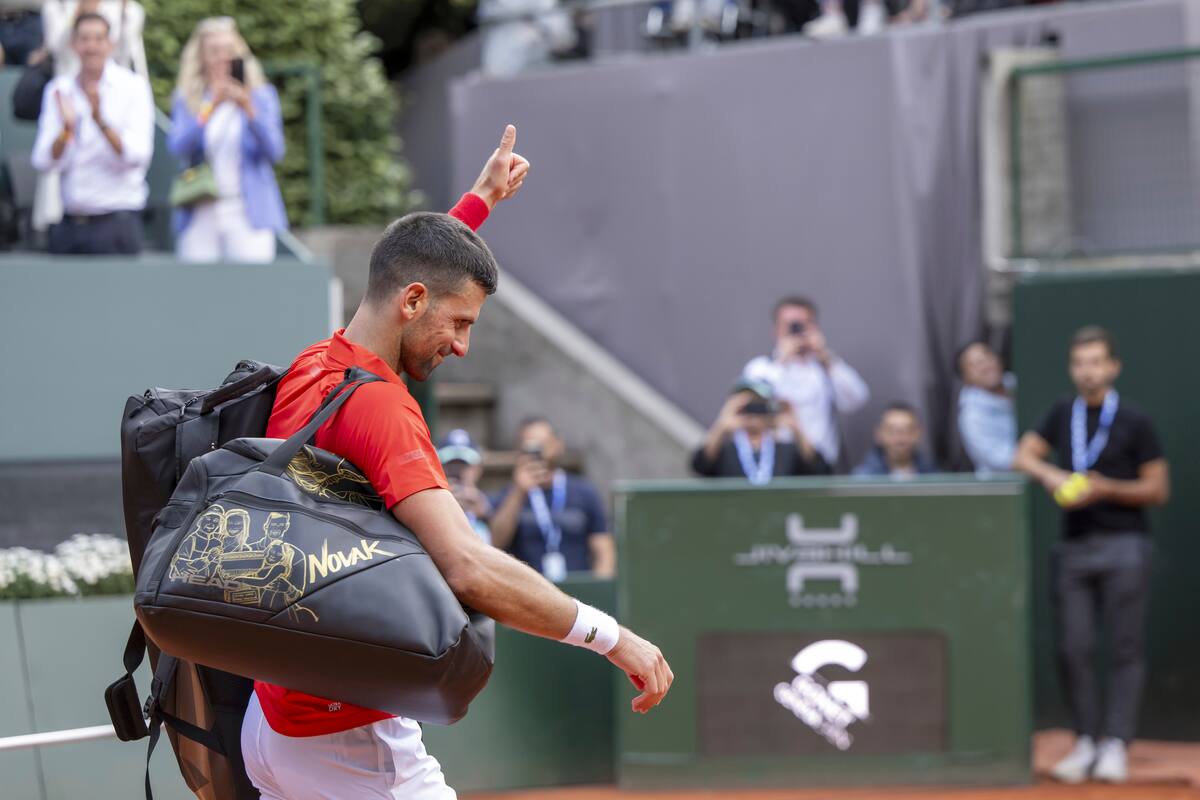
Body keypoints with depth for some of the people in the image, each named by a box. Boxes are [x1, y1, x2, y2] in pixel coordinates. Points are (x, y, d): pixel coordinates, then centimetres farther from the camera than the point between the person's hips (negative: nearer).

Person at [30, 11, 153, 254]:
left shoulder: (133, 86, 0)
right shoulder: (58, 90, 8)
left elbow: (138, 157, -12)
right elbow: (43, 162, 0)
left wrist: (101, 121, -24)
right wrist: (66, 130, -19)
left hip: (116, 223, -3)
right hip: (67, 223, 3)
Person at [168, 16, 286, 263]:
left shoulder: (261, 96, 9)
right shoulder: (186, 100, 10)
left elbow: (274, 152, -3)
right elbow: (178, 148, -7)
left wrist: (249, 111, -19)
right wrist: (211, 108, -20)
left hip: (249, 215, -1)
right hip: (201, 217, 1)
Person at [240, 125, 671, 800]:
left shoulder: (310, 369, 7)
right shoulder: (381, 408, -20)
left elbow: (404, 267, 30)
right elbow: (470, 570, -32)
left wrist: (482, 198, 42)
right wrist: (610, 636, -29)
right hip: (351, 739, -10)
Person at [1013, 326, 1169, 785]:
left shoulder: (1134, 422, 0)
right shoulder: (1063, 415, 12)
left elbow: (1158, 489, -1)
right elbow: (1024, 456, 13)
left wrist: (1105, 489, -13)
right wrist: (1050, 475, -8)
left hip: (1123, 546, -4)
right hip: (1073, 547, 4)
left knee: (1124, 648, -5)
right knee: (1073, 648, 0)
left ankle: (1116, 743, -3)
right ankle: (1086, 740, 9)